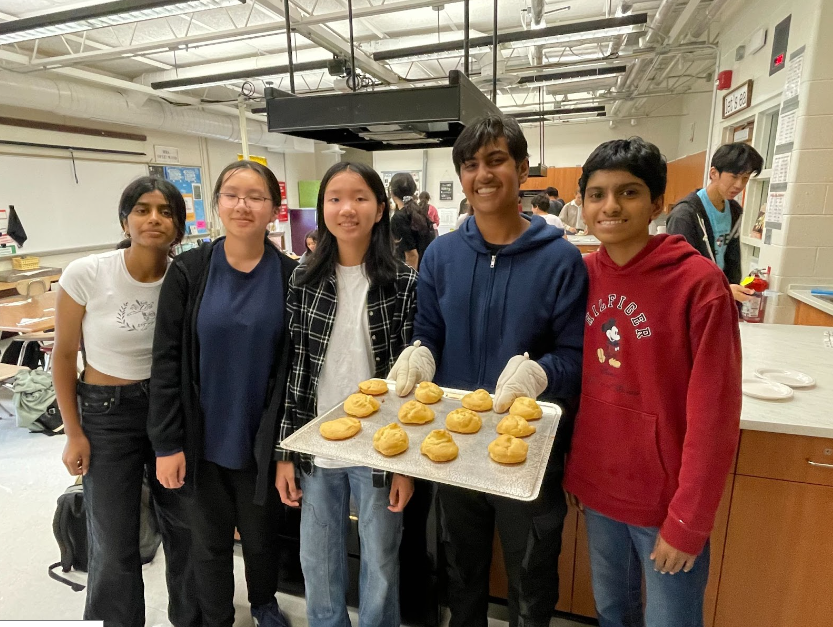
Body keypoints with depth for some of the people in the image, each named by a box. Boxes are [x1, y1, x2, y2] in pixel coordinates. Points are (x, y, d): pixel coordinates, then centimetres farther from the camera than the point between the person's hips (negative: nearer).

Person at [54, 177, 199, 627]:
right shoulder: (85, 274, -14)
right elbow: (64, 357, -4)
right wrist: (73, 433, -2)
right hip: (107, 413, -2)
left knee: (187, 527, 14)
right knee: (113, 546, 7)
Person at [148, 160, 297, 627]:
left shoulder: (290, 277, -8)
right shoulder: (189, 271, -7)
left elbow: (297, 366, -6)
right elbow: (167, 361, -5)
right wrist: (167, 443, -6)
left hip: (261, 441, 0)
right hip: (204, 439, 1)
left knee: (262, 535, 19)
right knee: (210, 541, 18)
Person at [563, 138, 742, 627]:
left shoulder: (698, 282, -17)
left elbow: (714, 414, -16)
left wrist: (687, 521, -13)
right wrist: (573, 466, 5)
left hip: (666, 497, -4)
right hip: (597, 484, 4)